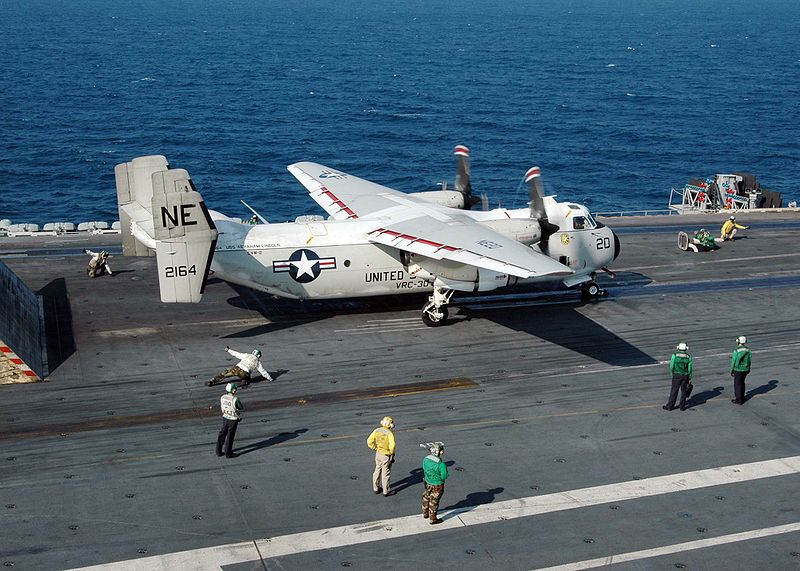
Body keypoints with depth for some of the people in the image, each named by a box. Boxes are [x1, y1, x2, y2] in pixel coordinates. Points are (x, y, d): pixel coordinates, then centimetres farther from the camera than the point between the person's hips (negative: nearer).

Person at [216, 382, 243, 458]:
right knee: (230, 436, 6)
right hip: (233, 420, -5)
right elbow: (242, 408, -11)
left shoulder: (222, 397, -8)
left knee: (222, 434, 18)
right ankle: (228, 453, 17)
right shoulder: (235, 399, -26)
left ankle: (218, 451, 26)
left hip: (225, 418, 5)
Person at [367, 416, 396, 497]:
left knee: (377, 470, 20)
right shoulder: (389, 433, -23)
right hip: (386, 456, -6)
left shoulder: (376, 431, -5)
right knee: (385, 473, 6)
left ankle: (376, 488, 32)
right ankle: (386, 491, 17)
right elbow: (392, 446, -29)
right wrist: (392, 454, -11)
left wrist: (375, 448, 8)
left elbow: (369, 441, -2)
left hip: (378, 453, 6)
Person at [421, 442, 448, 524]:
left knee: (426, 498, 26)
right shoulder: (441, 464, -31)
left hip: (428, 483, 6)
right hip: (437, 486, -6)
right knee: (433, 502, 9)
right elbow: (444, 476, -22)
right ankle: (432, 519, 25)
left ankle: (425, 514, 47)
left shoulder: (426, 459, -11)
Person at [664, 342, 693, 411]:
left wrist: (672, 374, 9)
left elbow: (671, 366, -9)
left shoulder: (675, 355, -9)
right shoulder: (688, 357, -3)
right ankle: (682, 406, 15)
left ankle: (670, 406, 8)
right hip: (685, 376, 2)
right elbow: (689, 369, -2)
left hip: (677, 375, -2)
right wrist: (690, 379, 7)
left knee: (674, 391, 4)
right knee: (683, 391, 12)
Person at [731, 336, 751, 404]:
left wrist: (731, 370, -4)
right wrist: (748, 369, 18)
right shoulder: (747, 350, -3)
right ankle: (742, 397, 31)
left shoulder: (736, 350, -19)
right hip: (745, 370, 6)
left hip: (738, 370, -6)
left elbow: (734, 361, -15)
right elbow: (749, 360, 5)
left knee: (737, 385, 4)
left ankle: (739, 400, 8)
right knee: (742, 383, 22)